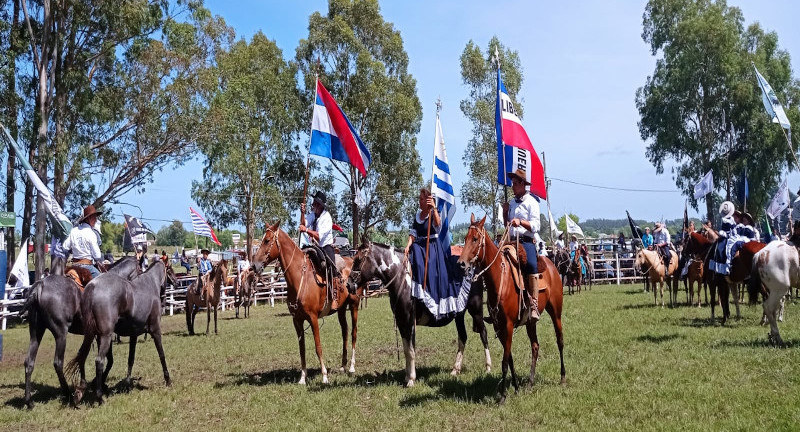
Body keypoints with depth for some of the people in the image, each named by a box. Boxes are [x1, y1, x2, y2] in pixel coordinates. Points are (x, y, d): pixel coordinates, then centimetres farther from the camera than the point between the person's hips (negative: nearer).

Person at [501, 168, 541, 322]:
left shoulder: (531, 202, 3)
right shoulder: (512, 202, 21)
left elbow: (535, 226, -8)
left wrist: (520, 221, -24)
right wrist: (505, 211, 13)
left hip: (526, 241, -6)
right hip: (511, 241, 6)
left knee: (531, 264, -31)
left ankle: (534, 305, -33)